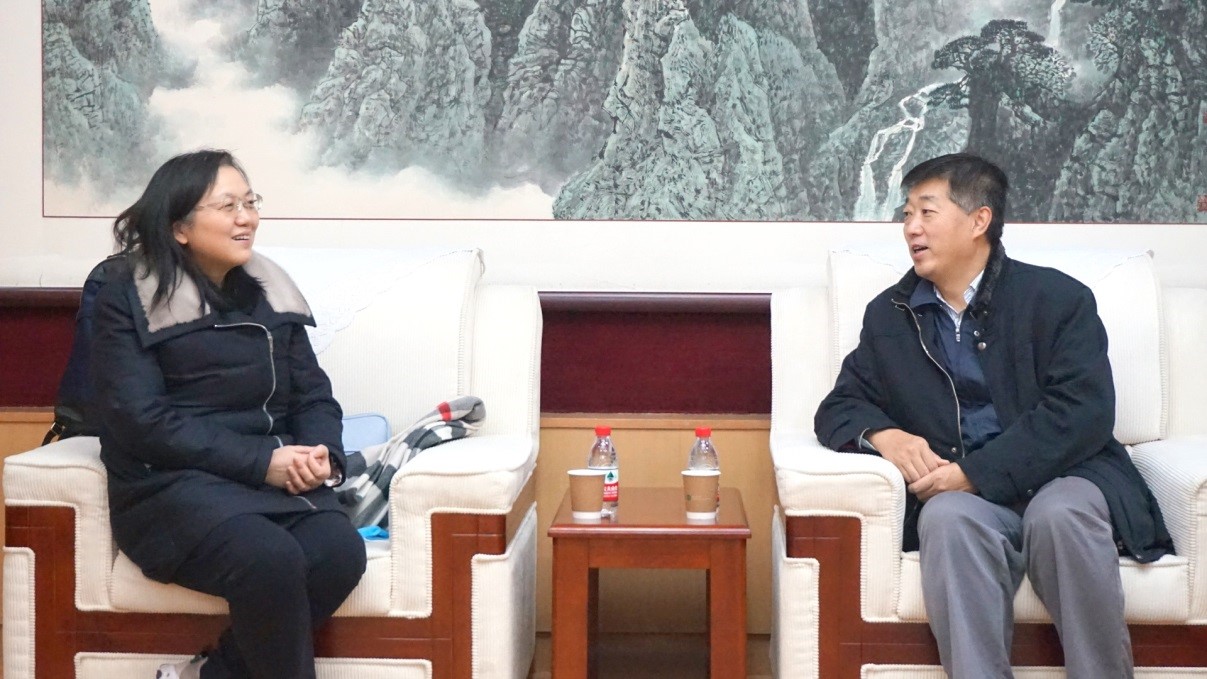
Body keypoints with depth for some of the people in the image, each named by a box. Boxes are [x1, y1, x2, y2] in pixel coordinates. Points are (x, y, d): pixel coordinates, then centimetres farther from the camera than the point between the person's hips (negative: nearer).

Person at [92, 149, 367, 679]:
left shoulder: (268, 291, 16)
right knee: (272, 560, -34)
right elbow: (141, 421, -11)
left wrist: (322, 454, -10)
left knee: (341, 551, -26)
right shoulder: (126, 302, -1)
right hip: (172, 484, -5)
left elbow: (312, 393, 14)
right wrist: (261, 460, -19)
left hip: (276, 477, 5)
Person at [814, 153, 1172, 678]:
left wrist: (976, 473, -20)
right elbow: (838, 409, 14)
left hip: (1059, 477, -2)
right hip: (956, 494, 2)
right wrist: (884, 435, -12)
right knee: (949, 519, -33)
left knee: (1060, 514, -36)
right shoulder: (889, 314, 15)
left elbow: (1084, 412, -10)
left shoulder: (1058, 298, 2)